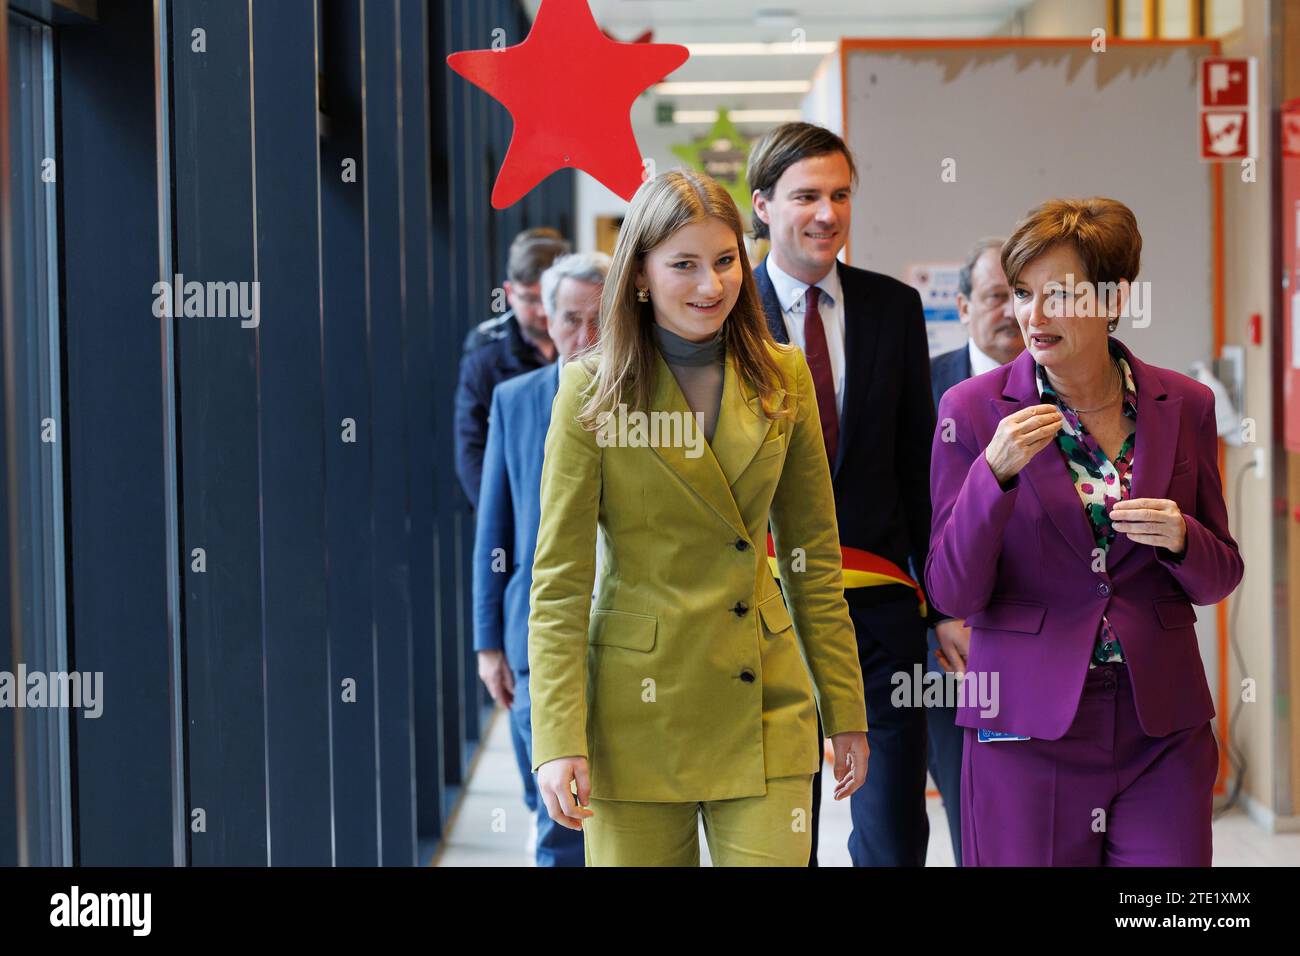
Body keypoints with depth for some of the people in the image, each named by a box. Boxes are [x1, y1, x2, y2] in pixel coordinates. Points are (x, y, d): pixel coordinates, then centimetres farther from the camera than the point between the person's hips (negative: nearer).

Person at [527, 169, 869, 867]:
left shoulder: (783, 377, 5)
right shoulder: (594, 391, -4)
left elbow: (813, 555, 11)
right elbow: (559, 580, -5)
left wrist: (845, 709, 8)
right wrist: (559, 740, -13)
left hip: (766, 704, 3)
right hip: (639, 708, -2)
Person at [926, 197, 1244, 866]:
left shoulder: (1184, 406, 3)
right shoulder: (972, 409, -3)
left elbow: (1219, 580, 10)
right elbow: (953, 595, -6)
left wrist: (1179, 537, -12)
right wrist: (995, 473, -20)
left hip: (1162, 728, 2)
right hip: (1026, 727, -2)